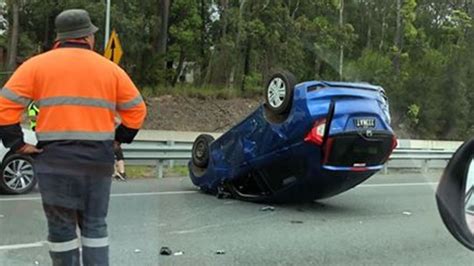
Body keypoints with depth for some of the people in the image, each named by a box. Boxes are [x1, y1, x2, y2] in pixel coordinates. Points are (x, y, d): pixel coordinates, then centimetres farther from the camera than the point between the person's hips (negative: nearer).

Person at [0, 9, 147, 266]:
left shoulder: (37, 65, 4)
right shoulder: (110, 68, 10)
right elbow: (136, 109, 10)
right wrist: (118, 139, 15)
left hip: (55, 160, -2)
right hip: (98, 159, 2)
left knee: (61, 226, 9)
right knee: (95, 223, 13)